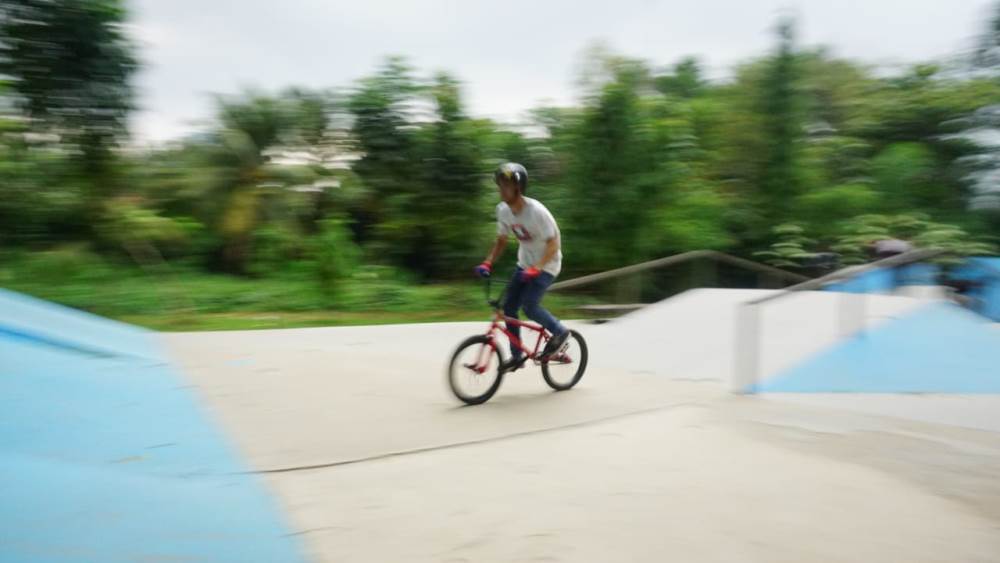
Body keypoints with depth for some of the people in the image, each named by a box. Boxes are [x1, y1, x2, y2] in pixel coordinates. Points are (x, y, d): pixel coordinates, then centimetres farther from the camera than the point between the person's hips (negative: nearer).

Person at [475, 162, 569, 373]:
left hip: (546, 264, -7)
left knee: (529, 306, -20)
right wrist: (487, 262, -8)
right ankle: (516, 356, 11)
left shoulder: (536, 211, -27)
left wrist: (537, 267, -35)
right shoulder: (502, 210, -7)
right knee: (509, 306, -2)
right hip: (525, 264, 7)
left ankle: (560, 332, 7)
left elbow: (553, 244, -24)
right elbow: (501, 240, 6)